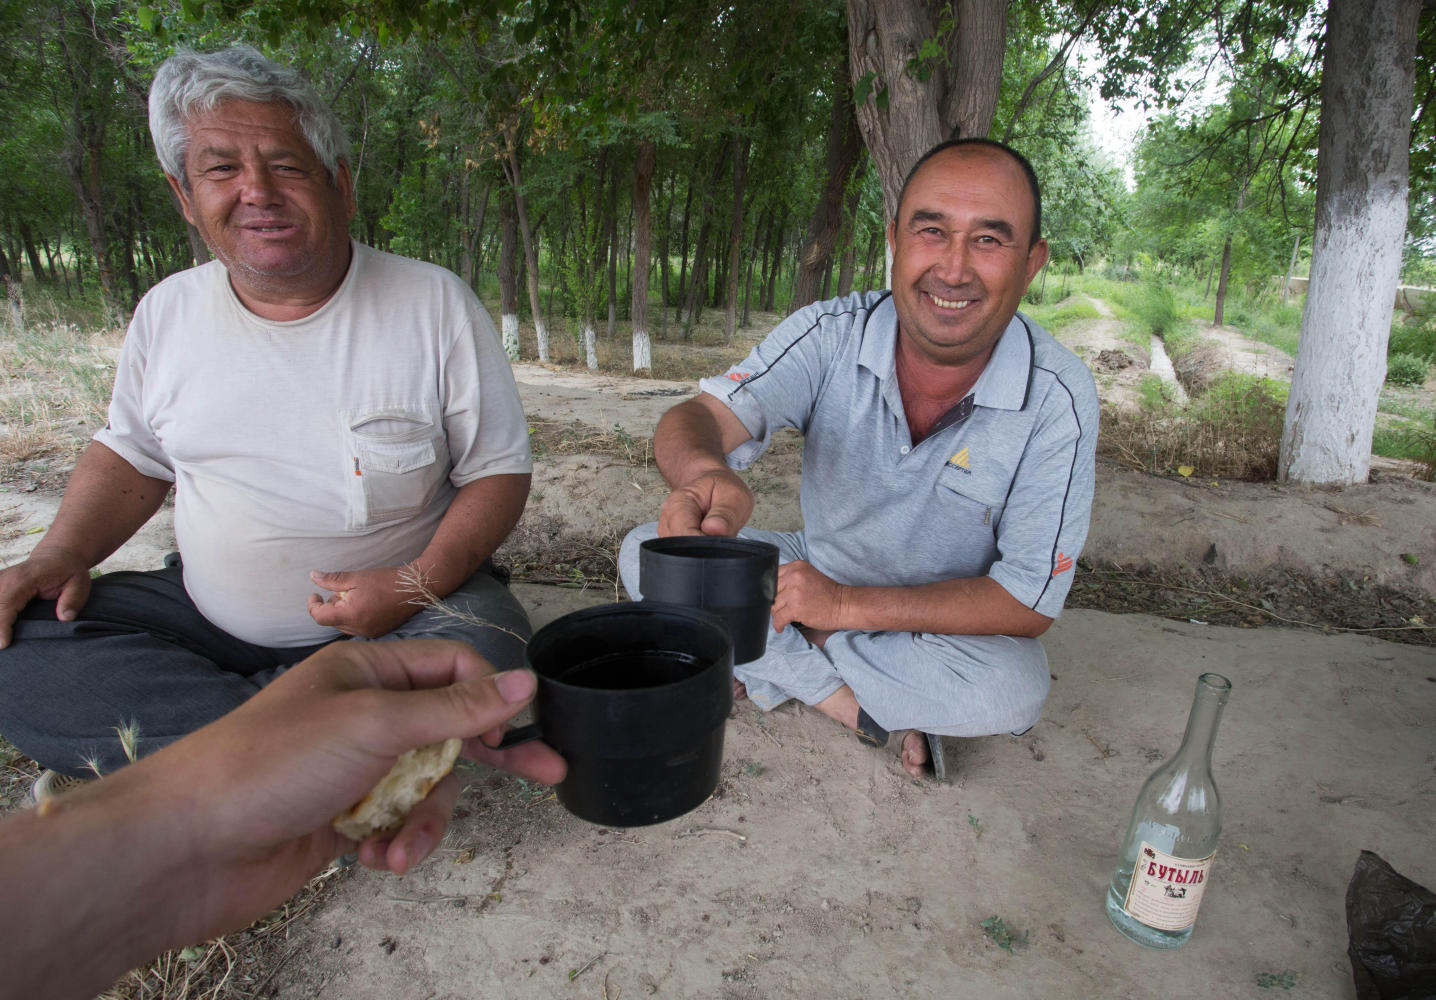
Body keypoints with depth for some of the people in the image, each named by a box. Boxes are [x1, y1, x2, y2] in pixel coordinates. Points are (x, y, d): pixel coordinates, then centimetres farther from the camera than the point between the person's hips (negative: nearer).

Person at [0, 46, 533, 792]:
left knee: (480, 650, -32)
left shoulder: (434, 303, -10)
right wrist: (60, 556, -2)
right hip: (208, 617, 4)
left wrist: (417, 585, -23)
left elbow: (498, 470, -8)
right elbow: (133, 456, 17)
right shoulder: (168, 311, 3)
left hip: (400, 614, -3)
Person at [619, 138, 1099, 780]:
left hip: (951, 627, -2)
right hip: (816, 570, 3)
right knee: (647, 553, -13)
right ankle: (861, 708, -16)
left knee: (1014, 690, -34)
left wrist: (847, 604, -27)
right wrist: (707, 474, -54)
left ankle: (769, 664, -14)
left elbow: (1028, 603, -20)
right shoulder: (830, 334, -16)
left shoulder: (1059, 398, -21)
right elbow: (704, 416, -28)